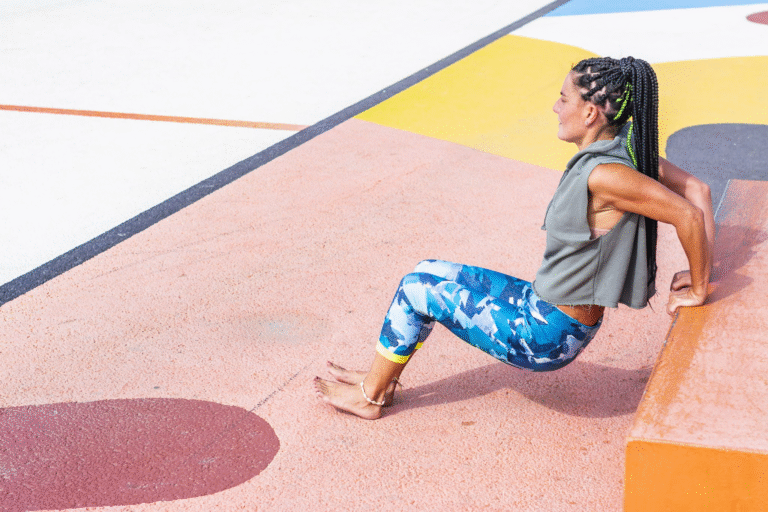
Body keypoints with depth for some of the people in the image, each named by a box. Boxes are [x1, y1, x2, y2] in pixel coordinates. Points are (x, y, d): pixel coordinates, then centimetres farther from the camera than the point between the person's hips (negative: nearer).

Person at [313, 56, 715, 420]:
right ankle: (380, 378, 30)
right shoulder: (625, 150, -1)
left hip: (547, 336, -9)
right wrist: (699, 270, 4)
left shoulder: (605, 176, -29)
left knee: (416, 290, 0)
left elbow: (689, 215, -30)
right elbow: (698, 189, 2)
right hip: (540, 303, 9)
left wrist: (698, 290, -15)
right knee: (429, 272, 16)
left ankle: (370, 396, 21)